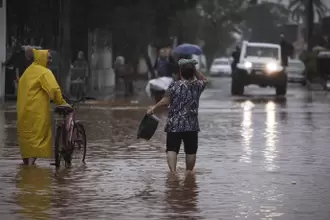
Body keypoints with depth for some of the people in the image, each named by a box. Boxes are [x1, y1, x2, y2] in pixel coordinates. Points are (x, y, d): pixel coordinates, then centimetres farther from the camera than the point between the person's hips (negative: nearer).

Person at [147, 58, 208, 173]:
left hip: (174, 124, -2)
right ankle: (189, 172, 21)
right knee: (191, 151, 12)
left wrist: (153, 109, -1)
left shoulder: (175, 85, -6)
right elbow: (204, 80, 26)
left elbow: (165, 101, -12)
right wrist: (194, 69, 17)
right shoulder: (197, 86, 3)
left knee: (172, 149, -5)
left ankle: (172, 171, -20)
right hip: (191, 125, 2)